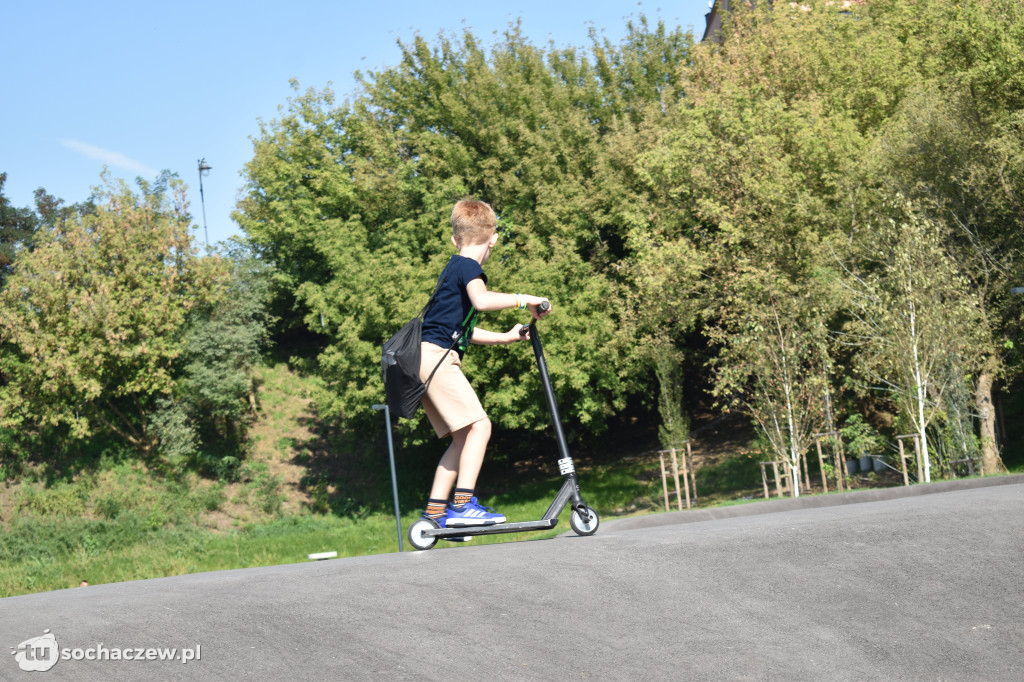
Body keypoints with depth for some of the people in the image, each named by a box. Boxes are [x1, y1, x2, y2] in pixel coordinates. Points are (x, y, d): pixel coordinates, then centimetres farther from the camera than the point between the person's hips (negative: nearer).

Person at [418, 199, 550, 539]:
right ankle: (464, 504, -19)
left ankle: (435, 510, 7)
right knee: (479, 425, -14)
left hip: (428, 359, 10)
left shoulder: (454, 268, 24)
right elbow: (482, 300, -28)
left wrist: (505, 337, 35)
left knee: (463, 437, 9)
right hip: (436, 355, -10)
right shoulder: (468, 266, -5)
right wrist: (523, 299, -19)